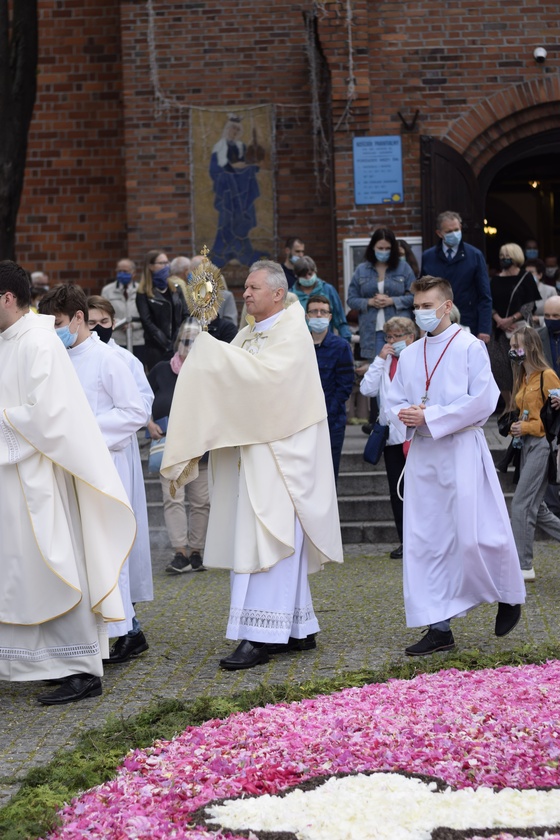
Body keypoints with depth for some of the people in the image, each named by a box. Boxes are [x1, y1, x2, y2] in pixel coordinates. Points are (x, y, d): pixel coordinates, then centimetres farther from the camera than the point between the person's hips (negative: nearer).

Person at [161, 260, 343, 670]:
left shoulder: (292, 333, -8)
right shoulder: (247, 335, 16)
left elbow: (265, 373, -25)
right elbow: (227, 381, 11)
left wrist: (212, 350, -22)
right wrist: (194, 364, -7)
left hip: (280, 451, -8)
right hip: (254, 450, 8)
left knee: (269, 539, -11)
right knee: (283, 542, 10)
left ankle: (261, 636, -12)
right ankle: (298, 628, 16)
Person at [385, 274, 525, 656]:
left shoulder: (470, 347, -4)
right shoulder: (409, 355, 13)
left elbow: (483, 401, -12)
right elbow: (394, 402, 16)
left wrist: (429, 417, -15)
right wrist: (406, 414, -9)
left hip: (462, 449, -5)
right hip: (422, 453, 6)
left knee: (476, 536, -7)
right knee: (426, 541, 2)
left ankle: (510, 597, 22)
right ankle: (439, 627, 7)